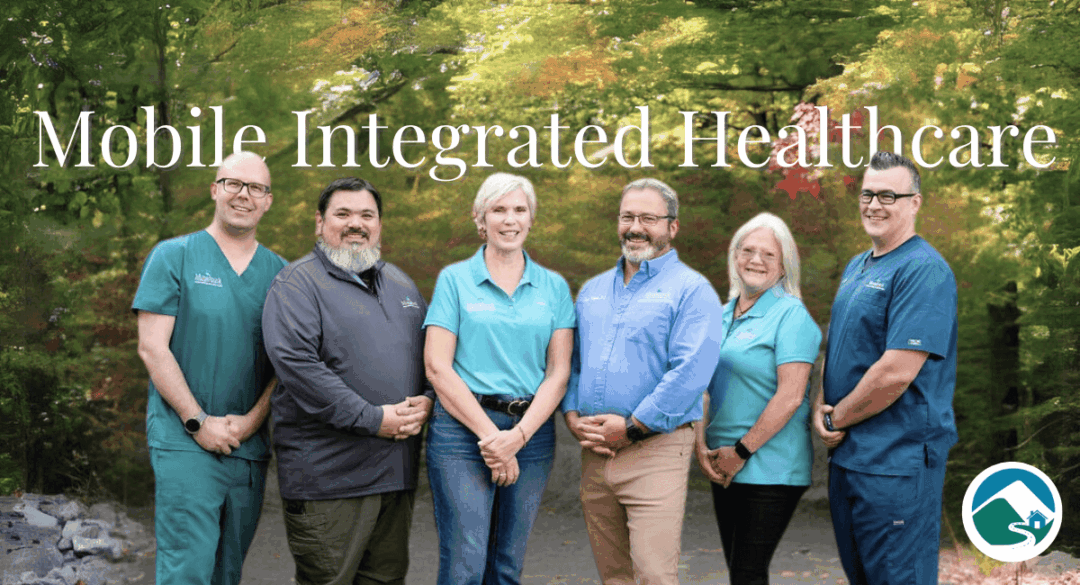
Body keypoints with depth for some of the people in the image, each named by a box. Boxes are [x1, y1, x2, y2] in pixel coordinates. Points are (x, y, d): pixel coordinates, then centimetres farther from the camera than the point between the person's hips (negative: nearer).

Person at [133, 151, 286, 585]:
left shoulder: (279, 272, 11)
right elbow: (152, 348, -6)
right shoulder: (174, 256, 1)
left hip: (250, 446, 4)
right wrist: (197, 422, -12)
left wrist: (253, 419, -7)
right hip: (184, 440, -4)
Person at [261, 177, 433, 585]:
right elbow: (296, 362, -19)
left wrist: (426, 401, -2)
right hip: (328, 471, -7)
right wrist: (372, 418, -19)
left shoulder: (400, 284, 19)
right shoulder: (298, 283, -6)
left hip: (397, 470, 7)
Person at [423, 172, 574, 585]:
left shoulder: (554, 287, 11)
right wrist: (489, 434, -11)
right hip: (462, 427, -3)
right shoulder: (455, 279, 4)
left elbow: (559, 372, 4)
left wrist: (518, 435, -10)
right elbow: (437, 367, -4)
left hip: (532, 432, 3)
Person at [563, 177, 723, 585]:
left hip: (655, 449, -6)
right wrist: (572, 414, 0)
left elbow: (691, 372, -15)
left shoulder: (691, 290, -4)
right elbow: (571, 360, 19)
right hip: (594, 451, 6)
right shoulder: (592, 291, 18)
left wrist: (632, 427, -16)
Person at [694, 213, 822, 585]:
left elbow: (790, 396, -16)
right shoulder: (724, 315, 13)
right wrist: (701, 446, 2)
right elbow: (706, 385, 16)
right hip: (725, 469, 7)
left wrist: (743, 450, -13)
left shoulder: (791, 315, -9)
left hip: (770, 468, -7)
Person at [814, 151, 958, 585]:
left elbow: (897, 372, -22)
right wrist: (820, 407, 1)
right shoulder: (856, 267, 15)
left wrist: (838, 419, -10)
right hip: (847, 454, 9)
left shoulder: (924, 269, -15)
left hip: (897, 461, -9)